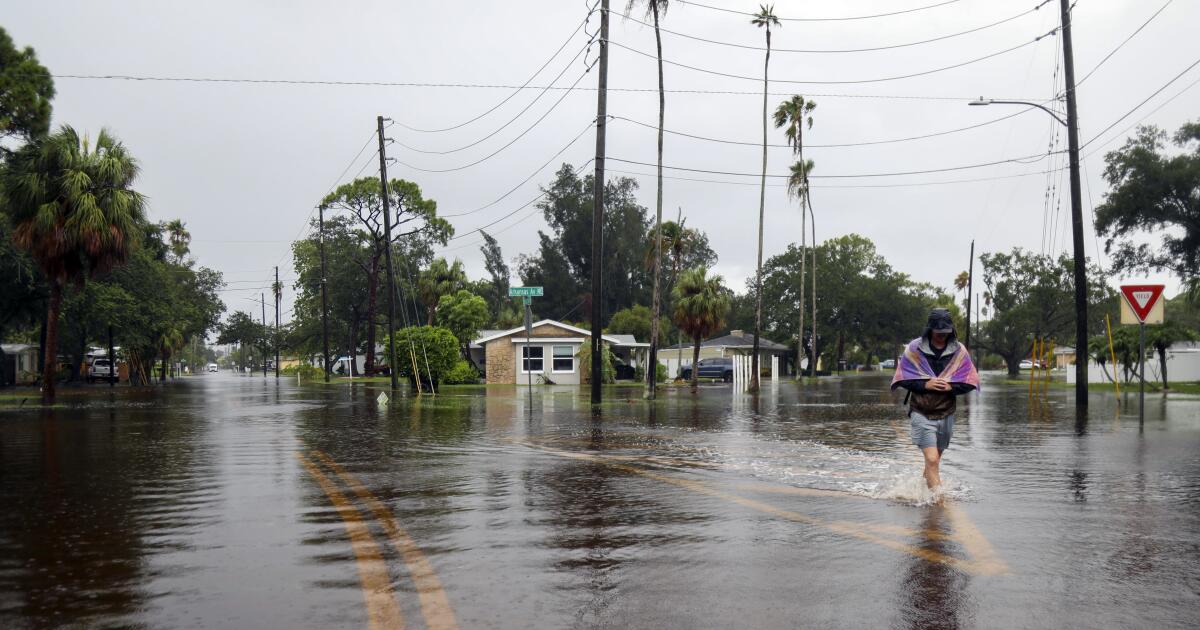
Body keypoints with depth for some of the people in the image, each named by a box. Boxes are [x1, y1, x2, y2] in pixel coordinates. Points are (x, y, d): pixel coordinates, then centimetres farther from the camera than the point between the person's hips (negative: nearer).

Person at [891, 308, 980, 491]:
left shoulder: (959, 351, 1)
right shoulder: (915, 349, -5)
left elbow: (970, 382, 3)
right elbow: (902, 379, -2)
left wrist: (951, 387, -14)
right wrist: (925, 384, -16)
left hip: (946, 413, 3)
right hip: (921, 413, -3)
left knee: (933, 460, 16)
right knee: (932, 460, -15)